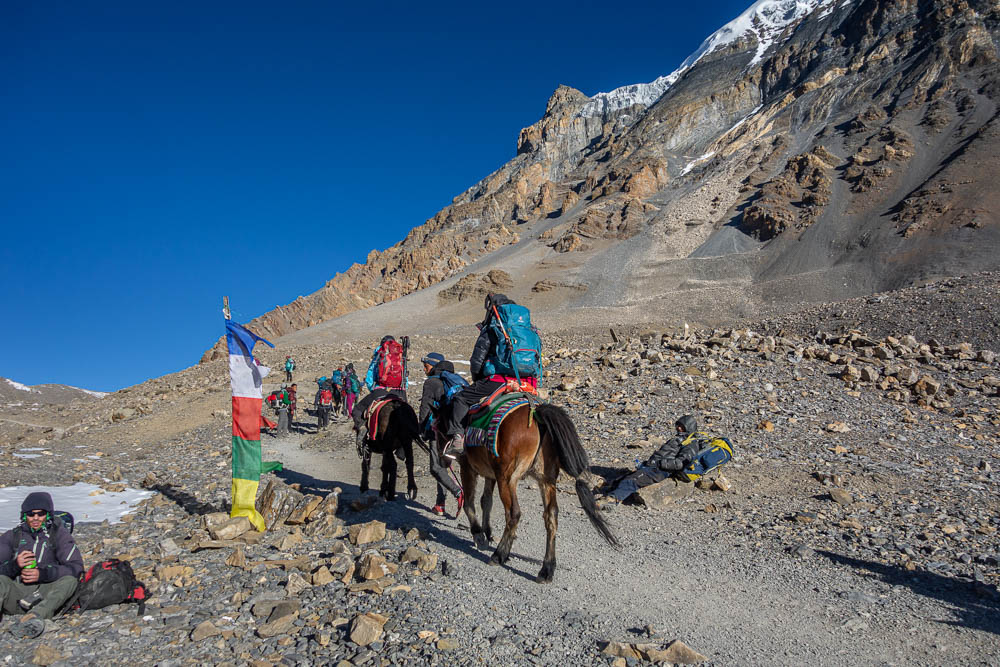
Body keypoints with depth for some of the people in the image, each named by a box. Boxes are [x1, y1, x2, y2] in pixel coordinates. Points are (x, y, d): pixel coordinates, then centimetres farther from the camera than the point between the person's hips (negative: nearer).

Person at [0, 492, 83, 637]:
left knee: (69, 580, -29)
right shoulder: (12, 536, 14)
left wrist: (43, 574, -17)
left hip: (45, 594, -1)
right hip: (15, 593, 1)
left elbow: (76, 567, -3)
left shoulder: (58, 533, 8)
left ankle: (33, 616, -49)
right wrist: (14, 565, -18)